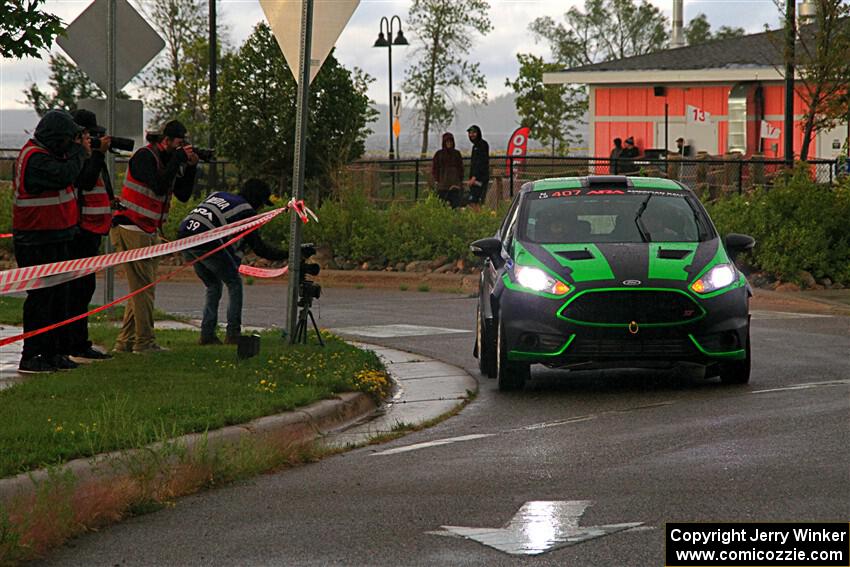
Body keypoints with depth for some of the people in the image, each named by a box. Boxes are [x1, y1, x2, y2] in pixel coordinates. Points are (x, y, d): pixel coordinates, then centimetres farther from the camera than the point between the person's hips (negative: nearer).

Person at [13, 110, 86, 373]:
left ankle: (53, 352, 21)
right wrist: (78, 151, -13)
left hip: (54, 240, 10)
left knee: (58, 295, 14)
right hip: (38, 241, -10)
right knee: (41, 297, -8)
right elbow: (64, 175, -29)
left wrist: (80, 152, 3)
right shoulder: (36, 158, -18)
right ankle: (31, 357, -5)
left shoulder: (45, 154, 15)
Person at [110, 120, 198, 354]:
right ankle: (144, 342, -7)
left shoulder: (168, 160, 12)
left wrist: (191, 167, -3)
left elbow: (183, 195, 10)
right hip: (130, 229, -10)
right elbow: (159, 186, -27)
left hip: (148, 233, 10)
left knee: (142, 288, 11)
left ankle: (125, 342, 14)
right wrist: (178, 159, -21)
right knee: (143, 288, -9)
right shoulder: (144, 156, -14)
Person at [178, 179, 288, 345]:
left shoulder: (218, 195, 27)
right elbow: (259, 248, 7)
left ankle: (207, 334, 18)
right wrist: (286, 255, 14)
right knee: (234, 283, 10)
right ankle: (233, 333, 6)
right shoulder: (246, 211, 7)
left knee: (213, 286, 23)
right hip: (205, 243, -7)